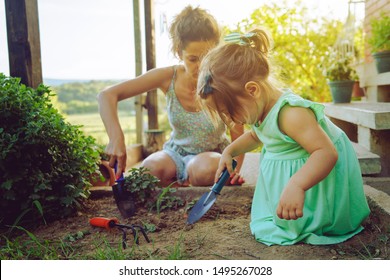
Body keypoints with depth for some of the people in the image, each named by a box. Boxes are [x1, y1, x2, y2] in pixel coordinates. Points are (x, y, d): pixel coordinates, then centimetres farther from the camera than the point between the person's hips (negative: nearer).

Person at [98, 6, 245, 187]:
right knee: (149, 170, -30)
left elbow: (238, 137, -14)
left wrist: (235, 169, -34)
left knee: (204, 169, -37)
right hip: (176, 152, 2)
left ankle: (185, 181, -2)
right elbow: (107, 95, -20)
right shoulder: (168, 77, -18)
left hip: (212, 154, -1)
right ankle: (181, 182, 1)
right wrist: (116, 138, -36)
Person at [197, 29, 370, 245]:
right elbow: (254, 135, 20)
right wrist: (230, 151, 8)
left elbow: (327, 152, -40)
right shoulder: (261, 109, -4)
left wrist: (296, 185, -53)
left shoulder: (291, 114, -35)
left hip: (317, 176, -9)